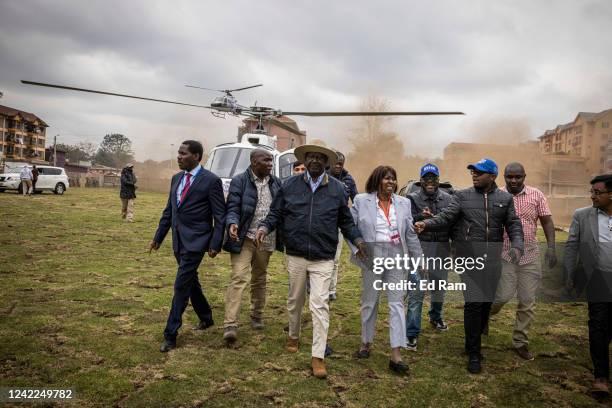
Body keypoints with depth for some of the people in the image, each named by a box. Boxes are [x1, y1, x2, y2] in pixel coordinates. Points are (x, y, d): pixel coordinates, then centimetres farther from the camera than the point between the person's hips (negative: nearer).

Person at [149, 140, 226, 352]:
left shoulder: (211, 181, -11)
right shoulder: (176, 178, 11)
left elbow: (220, 216, -10)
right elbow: (169, 211, 16)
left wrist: (215, 245, -14)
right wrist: (158, 238, 15)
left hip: (195, 241, -7)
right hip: (179, 240, 7)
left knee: (181, 285, -7)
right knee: (191, 282, 17)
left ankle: (170, 334, 3)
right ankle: (206, 318, 37)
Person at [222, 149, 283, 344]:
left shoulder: (275, 183, 9)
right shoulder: (239, 181, -5)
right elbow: (232, 208, -9)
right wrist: (232, 224, -30)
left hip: (266, 240, 5)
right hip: (244, 238, -4)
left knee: (260, 279, 16)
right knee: (238, 278, -12)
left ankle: (257, 316, 32)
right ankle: (230, 325, -11)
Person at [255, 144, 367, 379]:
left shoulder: (337, 188, 3)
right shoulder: (290, 185, 3)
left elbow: (346, 221, 8)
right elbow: (276, 214, 6)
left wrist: (357, 240, -7)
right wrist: (265, 227, -14)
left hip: (323, 259, -1)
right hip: (295, 256, 2)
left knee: (320, 305, -6)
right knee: (295, 300, 18)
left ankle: (318, 356, 1)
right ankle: (293, 336, 43)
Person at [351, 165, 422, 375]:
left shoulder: (404, 203, 6)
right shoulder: (361, 200, -1)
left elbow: (410, 234, 8)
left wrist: (419, 259, 8)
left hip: (397, 257, 2)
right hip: (372, 257, -1)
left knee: (397, 303, -1)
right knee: (369, 301, 12)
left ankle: (396, 354, 2)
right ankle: (366, 343, 30)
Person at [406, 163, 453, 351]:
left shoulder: (447, 198, 6)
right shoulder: (413, 198, -3)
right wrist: (421, 217, -27)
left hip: (442, 248, 4)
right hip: (420, 247, -4)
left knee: (439, 286, 21)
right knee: (416, 290, -6)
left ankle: (435, 317, 46)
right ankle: (412, 333, 0)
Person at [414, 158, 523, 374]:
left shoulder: (505, 198, 9)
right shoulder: (462, 196, 3)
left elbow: (514, 225, 7)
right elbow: (446, 215, -8)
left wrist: (516, 245, -11)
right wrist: (426, 223, -25)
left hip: (493, 258, 3)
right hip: (469, 257, -3)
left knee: (487, 302, 8)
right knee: (473, 303, -6)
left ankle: (474, 343, 29)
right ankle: (473, 354, 6)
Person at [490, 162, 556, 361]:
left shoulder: (537, 195, 1)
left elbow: (547, 222, 4)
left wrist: (551, 247, -7)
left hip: (530, 256, 2)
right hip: (505, 255, -2)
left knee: (528, 301, 6)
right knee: (504, 295, -9)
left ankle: (520, 342, 21)